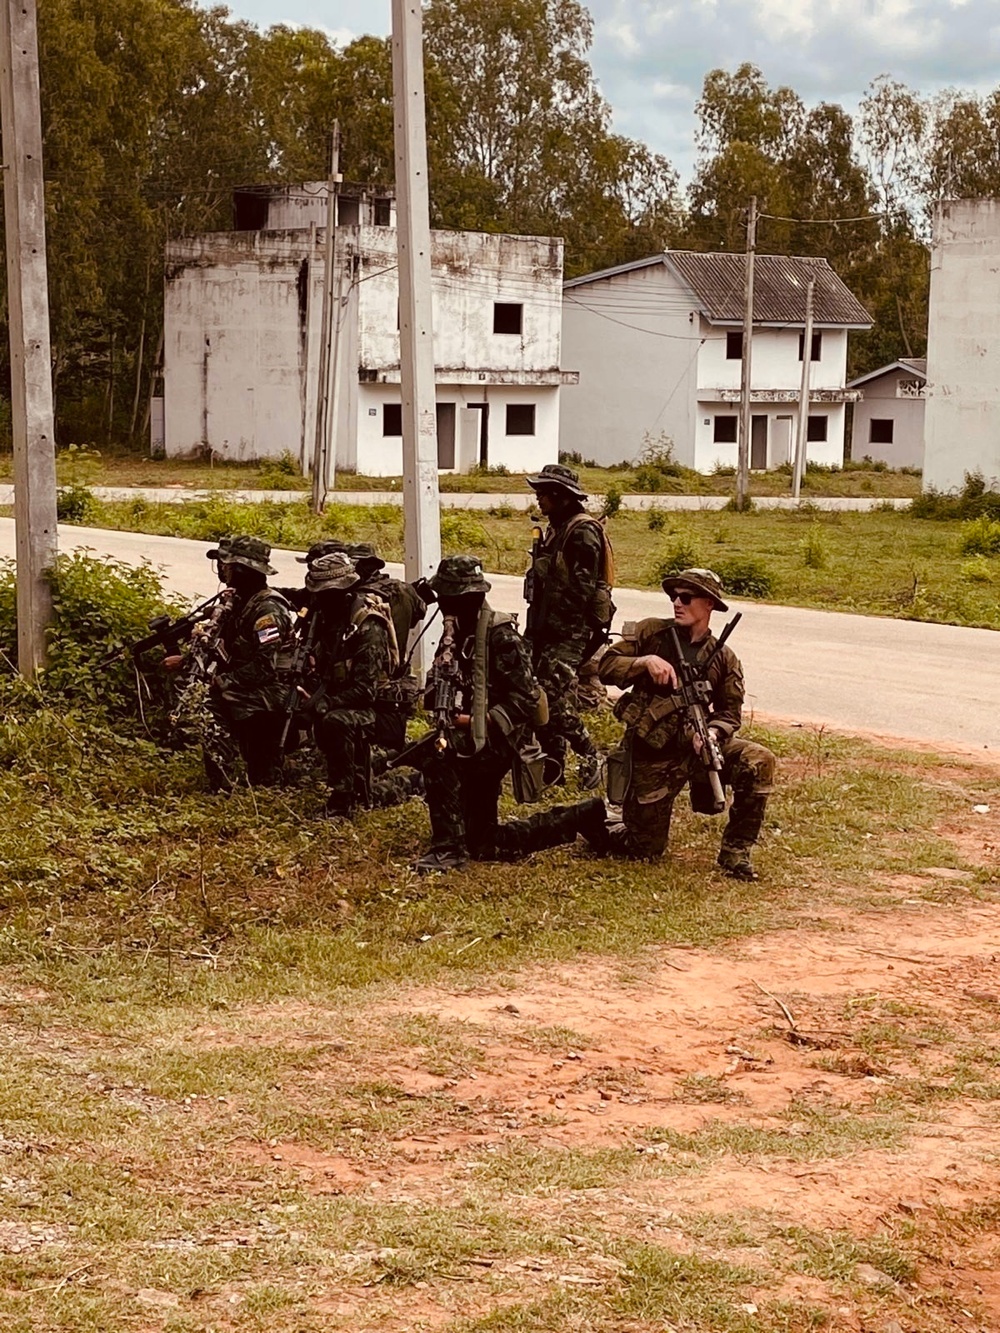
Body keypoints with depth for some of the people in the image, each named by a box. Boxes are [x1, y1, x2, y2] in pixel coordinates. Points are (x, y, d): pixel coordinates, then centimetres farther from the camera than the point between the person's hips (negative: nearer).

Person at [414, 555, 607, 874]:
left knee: (435, 752, -34)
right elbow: (438, 687, 12)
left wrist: (477, 723, -24)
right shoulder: (455, 635, 10)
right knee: (485, 845, 10)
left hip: (498, 740, -9)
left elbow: (526, 698, -19)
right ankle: (586, 816, 23)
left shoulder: (500, 634, -15)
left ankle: (448, 848, -25)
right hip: (472, 745, 9)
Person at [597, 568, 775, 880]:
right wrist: (645, 661, -23)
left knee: (759, 762, -25)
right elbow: (606, 667, -5)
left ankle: (735, 853, -13)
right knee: (645, 848, 1)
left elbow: (730, 712, 0)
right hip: (652, 755, -2)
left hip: (696, 745, 2)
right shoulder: (650, 632, -1)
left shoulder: (723, 658, 2)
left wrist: (712, 733, -22)